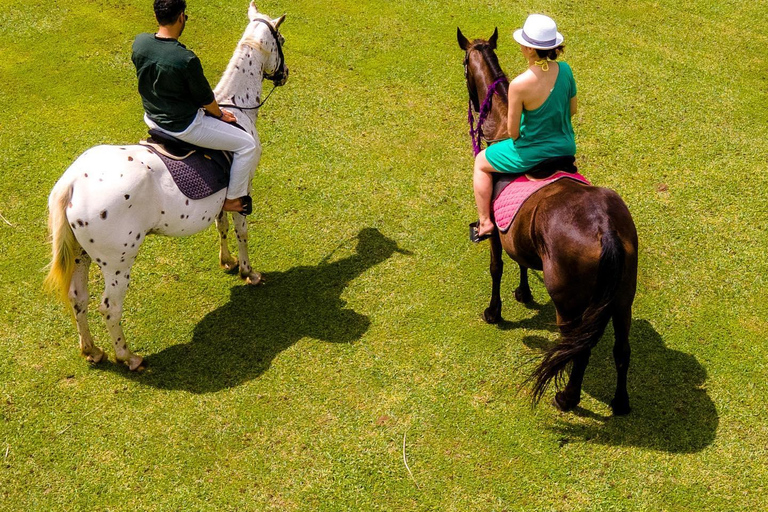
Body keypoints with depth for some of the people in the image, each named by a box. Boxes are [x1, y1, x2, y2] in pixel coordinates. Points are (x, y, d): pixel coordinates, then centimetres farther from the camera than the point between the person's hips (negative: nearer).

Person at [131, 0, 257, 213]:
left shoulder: (139, 42, -10)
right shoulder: (186, 59, -30)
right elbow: (206, 99, -16)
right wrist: (220, 115, 6)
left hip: (151, 118, 8)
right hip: (184, 127, -8)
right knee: (248, 146, 3)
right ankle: (233, 199, 16)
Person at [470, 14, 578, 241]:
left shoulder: (519, 85, -30)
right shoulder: (565, 70, -13)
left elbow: (513, 131, -18)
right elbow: (572, 110, 3)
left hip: (531, 154, -5)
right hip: (566, 147, 5)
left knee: (481, 162, 22)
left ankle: (485, 223, 27)